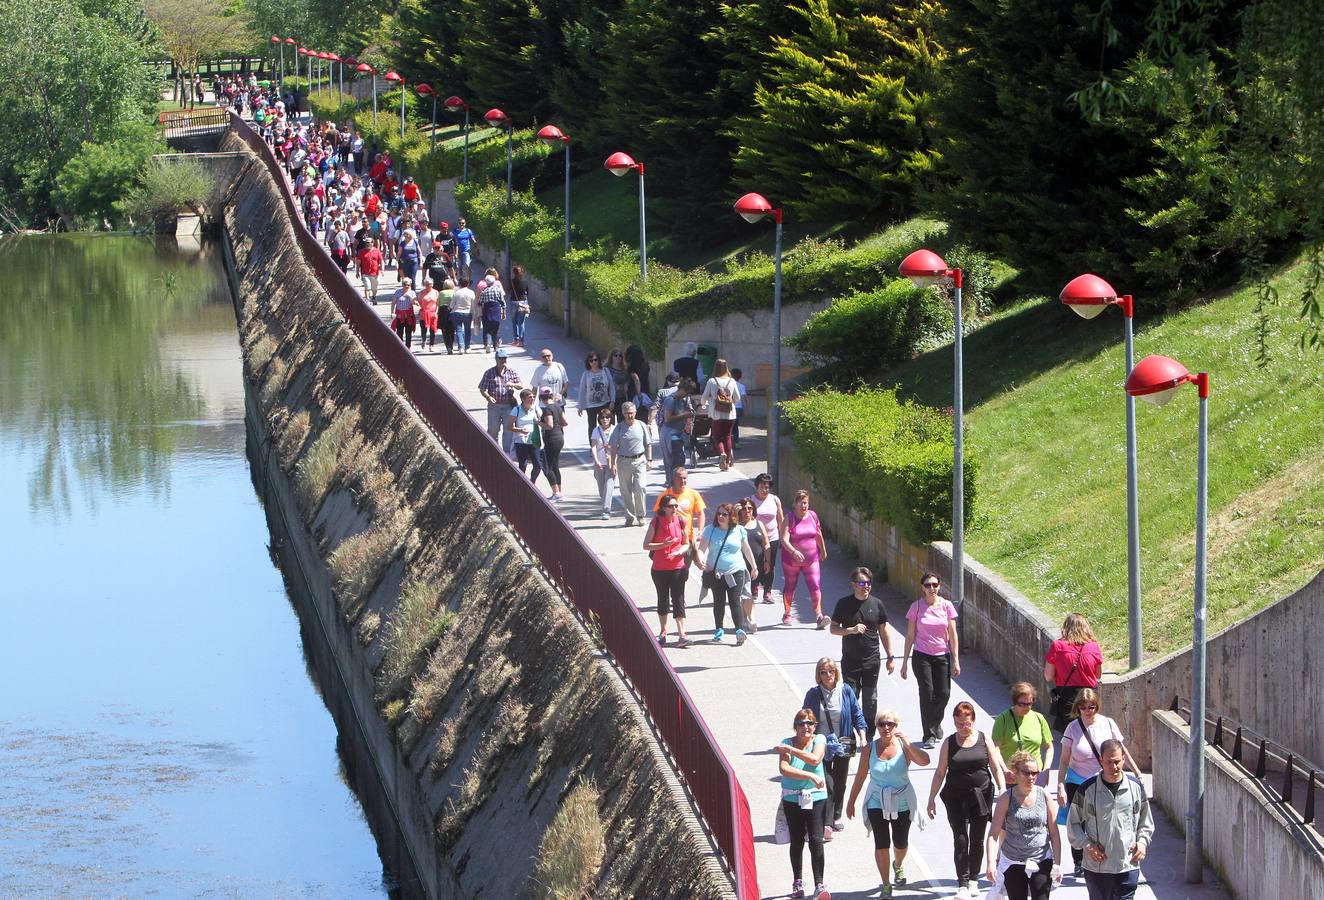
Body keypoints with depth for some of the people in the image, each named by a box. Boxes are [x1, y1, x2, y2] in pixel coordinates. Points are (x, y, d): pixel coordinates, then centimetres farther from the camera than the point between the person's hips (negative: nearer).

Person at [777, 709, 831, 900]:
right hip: (792, 798, 1)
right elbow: (784, 769, -20)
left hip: (816, 797, 0)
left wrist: (791, 750, -21)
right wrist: (810, 776, -25)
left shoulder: (819, 740, -1)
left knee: (816, 841, -10)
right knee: (797, 841, 9)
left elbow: (815, 759, -21)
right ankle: (798, 882, 25)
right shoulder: (787, 743, -5)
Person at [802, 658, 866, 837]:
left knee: (840, 783, 12)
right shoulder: (813, 694, -4)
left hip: (843, 746, 2)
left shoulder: (846, 691, -2)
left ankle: (836, 817, 31)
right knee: (827, 784, -13)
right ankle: (826, 824, -18)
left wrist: (862, 737, -6)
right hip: (821, 746, -2)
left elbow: (857, 715, 3)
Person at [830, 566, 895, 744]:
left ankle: (869, 738, 15)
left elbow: (884, 632, 8)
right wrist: (851, 630, -18)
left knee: (870, 700, 6)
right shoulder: (844, 604, -2)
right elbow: (834, 629, 1)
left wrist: (890, 657, 7)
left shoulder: (876, 603, 2)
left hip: (872, 660, 1)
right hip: (850, 661, -1)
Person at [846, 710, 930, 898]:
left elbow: (924, 761, -27)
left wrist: (906, 742, -34)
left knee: (901, 842, 12)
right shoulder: (870, 748, -5)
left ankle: (898, 865, 47)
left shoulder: (904, 747, -9)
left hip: (902, 803, 0)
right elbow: (860, 776, 3)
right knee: (881, 844, -7)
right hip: (877, 803, 0)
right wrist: (851, 802, 7)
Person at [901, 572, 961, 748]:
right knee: (927, 693, -8)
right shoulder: (916, 607, -1)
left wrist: (956, 660, -1)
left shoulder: (946, 606, 2)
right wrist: (905, 662, 2)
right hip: (922, 656, -2)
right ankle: (929, 735, 2)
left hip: (942, 656, 2)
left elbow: (952, 635, 4)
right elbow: (910, 636, 3)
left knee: (943, 694, -1)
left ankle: (935, 723, 28)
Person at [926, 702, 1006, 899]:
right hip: (956, 798, -1)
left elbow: (996, 768, 4)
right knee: (960, 840, -7)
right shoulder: (949, 743, 1)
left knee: (977, 839, 9)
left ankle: (973, 879, 24)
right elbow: (940, 773, 5)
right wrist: (931, 799, 2)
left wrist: (1003, 792, -5)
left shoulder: (984, 739, 2)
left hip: (981, 796, 1)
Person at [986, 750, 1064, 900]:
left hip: (1041, 861, 0)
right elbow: (994, 834, -8)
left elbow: (1054, 833, 3)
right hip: (1013, 863, 0)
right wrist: (991, 862, -19)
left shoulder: (1044, 796, -2)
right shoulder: (1007, 798, -5)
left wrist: (1057, 863, 0)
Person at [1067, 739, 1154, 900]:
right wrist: (1087, 845, -9)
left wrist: (1142, 841, -1)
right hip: (1096, 867, 0)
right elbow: (1073, 823, 4)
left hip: (1128, 867, 0)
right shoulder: (1087, 790, -5)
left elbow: (1146, 822, 15)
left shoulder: (1135, 787, 2)